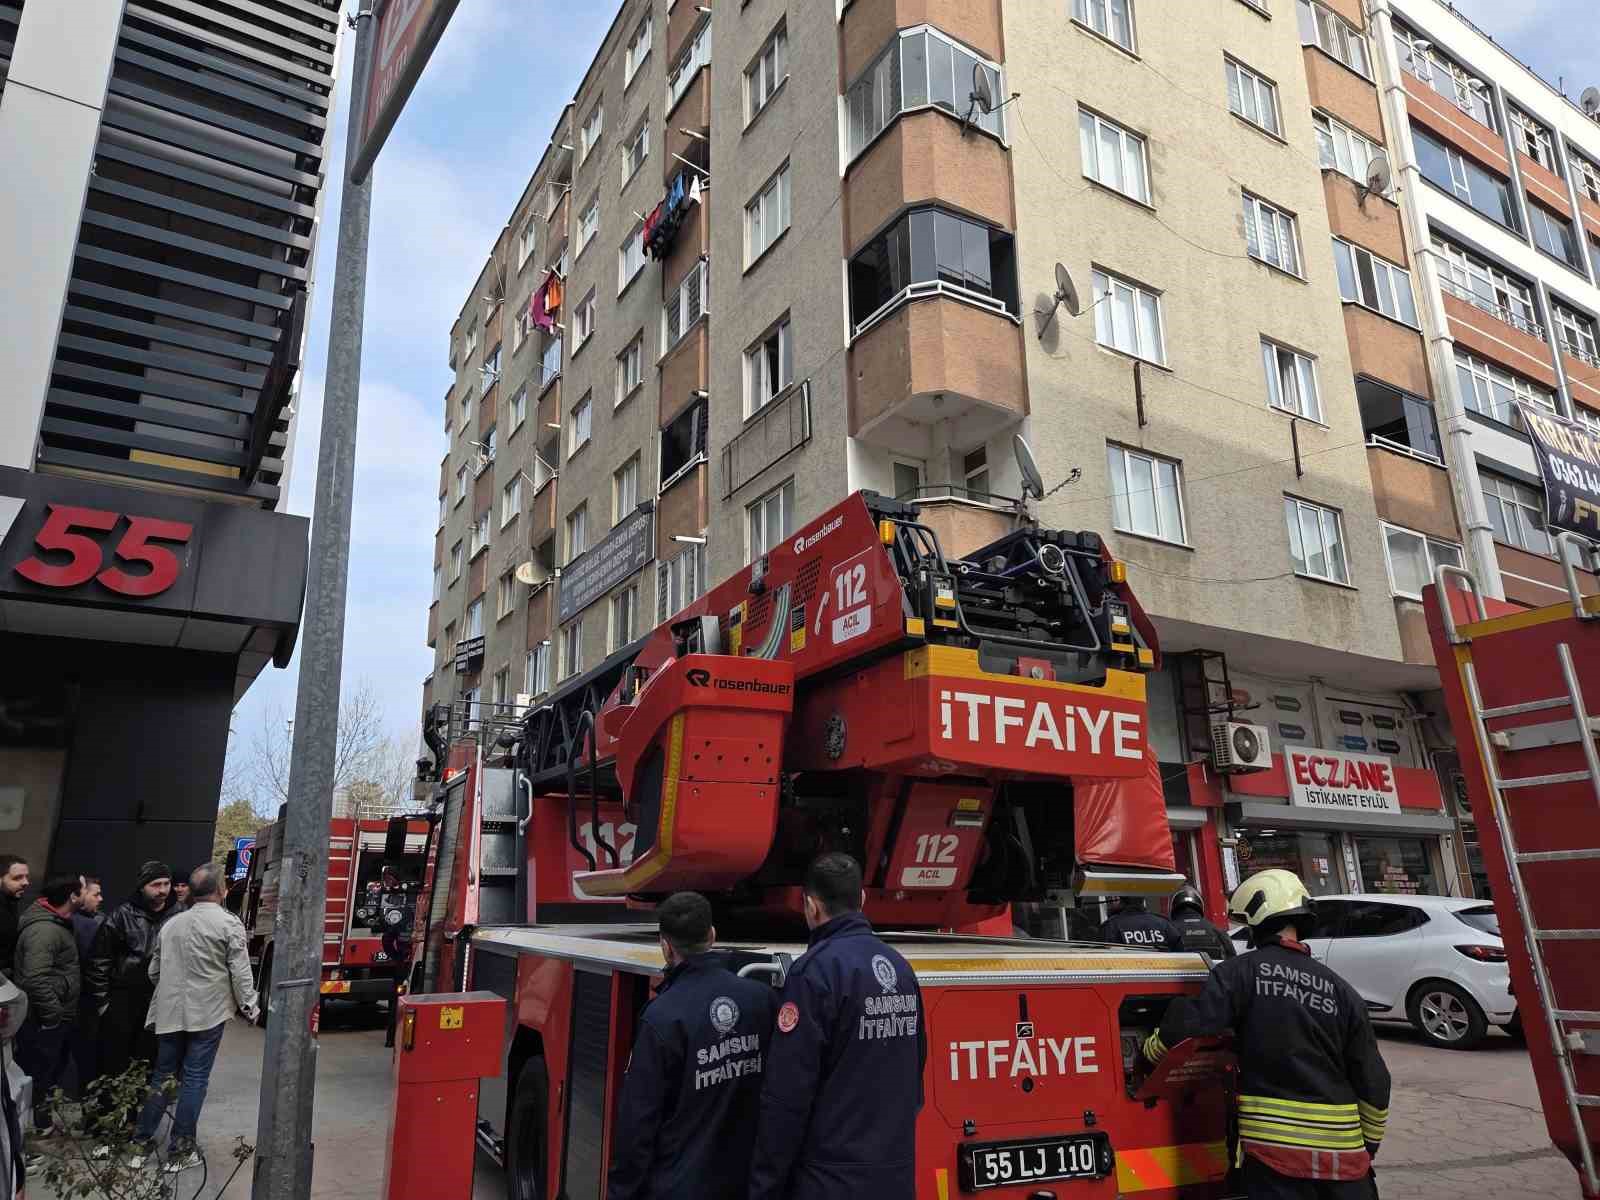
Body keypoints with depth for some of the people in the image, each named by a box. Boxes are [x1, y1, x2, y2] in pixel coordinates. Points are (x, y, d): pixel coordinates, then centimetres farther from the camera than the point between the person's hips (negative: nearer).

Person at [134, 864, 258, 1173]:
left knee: (163, 1075, 18)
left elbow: (154, 970, 16)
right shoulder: (229, 923, -10)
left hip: (170, 1013, 5)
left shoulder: (171, 923, 8)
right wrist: (249, 1007, 0)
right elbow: (240, 972, -11)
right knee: (194, 1079, 2)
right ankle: (180, 1151, 7)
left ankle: (142, 1138, 24)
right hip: (207, 1012, -5)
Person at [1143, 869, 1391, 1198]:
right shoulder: (1342, 991, 5)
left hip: (1276, 1150, -4)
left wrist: (1150, 1051, 6)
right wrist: (1368, 1146, 21)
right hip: (1344, 1153, 4)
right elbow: (1373, 1083, 7)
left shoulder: (1242, 972, -7)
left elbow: (1187, 1025, -14)